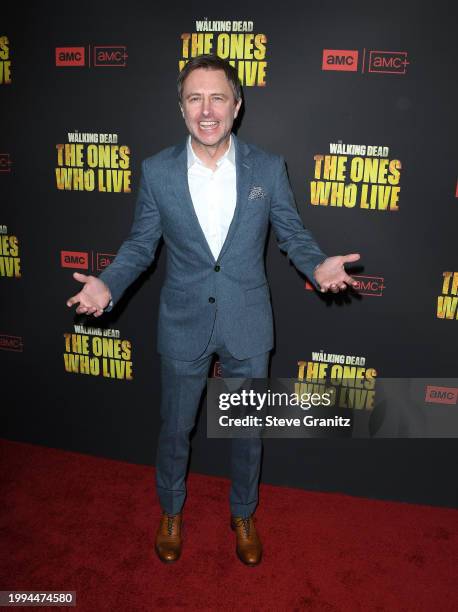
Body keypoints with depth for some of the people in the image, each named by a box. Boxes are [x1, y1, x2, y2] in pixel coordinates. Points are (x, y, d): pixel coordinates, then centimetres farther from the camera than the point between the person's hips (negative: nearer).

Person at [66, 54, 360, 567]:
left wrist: (318, 265, -20)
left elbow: (293, 234, 1)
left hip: (248, 327, 0)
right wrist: (107, 283, -16)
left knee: (247, 429, 17)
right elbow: (140, 243, 1)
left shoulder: (268, 168, -6)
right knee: (174, 428, 18)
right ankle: (171, 511, 47)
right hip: (183, 326, 0)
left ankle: (243, 514, 45)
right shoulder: (157, 171, -6)